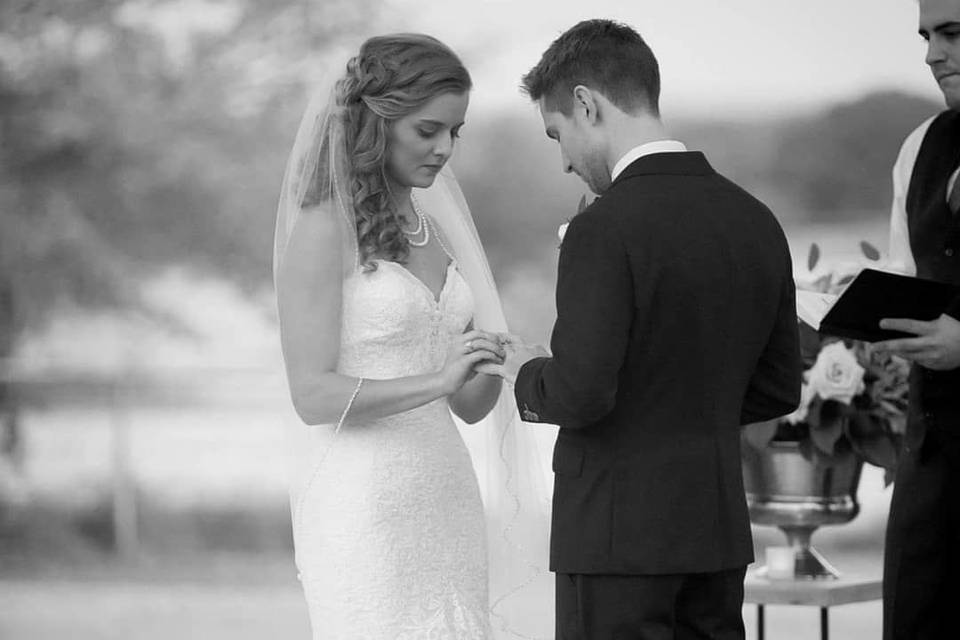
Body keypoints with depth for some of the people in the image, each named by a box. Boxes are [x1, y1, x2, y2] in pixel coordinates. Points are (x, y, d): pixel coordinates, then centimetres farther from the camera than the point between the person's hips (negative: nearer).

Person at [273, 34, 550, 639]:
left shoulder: (435, 226, 14)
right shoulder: (324, 226, -6)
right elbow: (313, 395, -13)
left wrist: (494, 364, -6)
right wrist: (438, 379, -23)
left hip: (448, 498, 7)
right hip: (364, 507, -7)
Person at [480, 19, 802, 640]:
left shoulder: (605, 229, -16)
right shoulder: (756, 221, 6)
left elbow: (580, 396, -21)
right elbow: (778, 390, 12)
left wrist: (531, 374, -1)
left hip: (618, 535, -7)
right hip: (719, 530, 7)